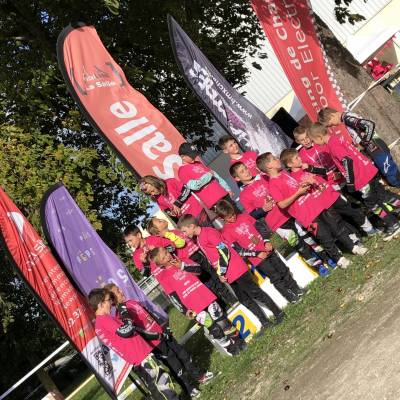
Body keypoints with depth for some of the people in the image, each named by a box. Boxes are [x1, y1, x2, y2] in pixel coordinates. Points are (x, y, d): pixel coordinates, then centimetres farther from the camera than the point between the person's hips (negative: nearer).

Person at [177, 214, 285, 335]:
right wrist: (220, 272, 13)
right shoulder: (198, 239, 12)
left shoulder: (208, 232, -16)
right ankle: (265, 322, 19)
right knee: (244, 299, 11)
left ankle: (278, 313, 13)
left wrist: (222, 271, -17)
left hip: (236, 269, -9)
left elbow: (224, 250, -20)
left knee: (255, 293, -1)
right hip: (228, 275, 9)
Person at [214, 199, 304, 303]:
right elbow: (239, 250, -12)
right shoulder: (226, 232, -11)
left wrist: (267, 242, -6)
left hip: (266, 249, 5)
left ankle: (296, 289, 30)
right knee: (275, 276, -2)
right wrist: (257, 254, -14)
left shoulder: (244, 217, 3)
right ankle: (289, 296, 17)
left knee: (283, 269, 11)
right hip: (256, 258, -4)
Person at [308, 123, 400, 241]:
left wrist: (350, 183, -18)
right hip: (369, 170, 9)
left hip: (362, 178, -9)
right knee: (382, 194, 22)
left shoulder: (332, 144, -18)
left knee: (372, 203, 7)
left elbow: (347, 161, -25)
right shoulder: (337, 137, 9)